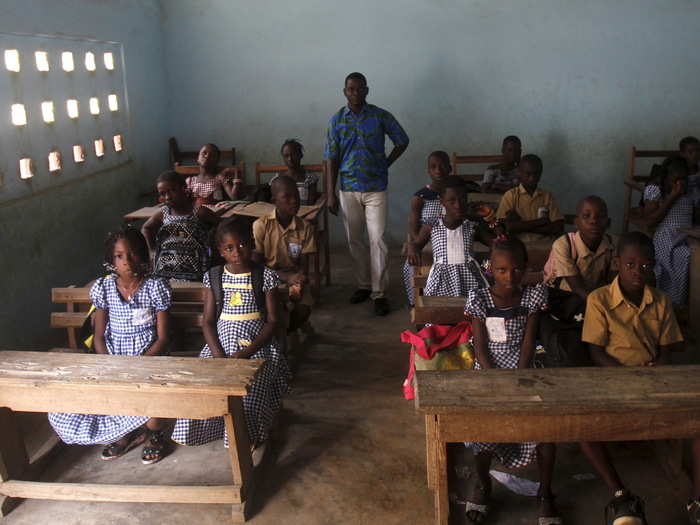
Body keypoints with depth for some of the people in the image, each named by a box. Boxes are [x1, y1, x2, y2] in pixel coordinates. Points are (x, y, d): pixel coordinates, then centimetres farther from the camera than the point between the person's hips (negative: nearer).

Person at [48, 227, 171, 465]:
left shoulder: (155, 287, -7)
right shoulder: (103, 288, 0)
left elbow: (162, 338, -6)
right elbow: (99, 337, 4)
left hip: (148, 356, -3)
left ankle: (155, 434, 1)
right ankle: (127, 433, 10)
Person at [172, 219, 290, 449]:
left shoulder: (265, 277, -4)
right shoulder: (213, 277, 3)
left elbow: (272, 321, -4)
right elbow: (208, 322, 2)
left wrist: (247, 352, -16)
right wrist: (220, 356, -13)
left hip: (257, 346, -3)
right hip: (221, 344, 3)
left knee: (248, 392, -25)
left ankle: (250, 434, 3)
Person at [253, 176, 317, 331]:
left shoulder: (305, 227, -1)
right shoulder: (261, 225, -7)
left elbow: (304, 264, 0)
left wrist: (297, 279, -23)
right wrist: (286, 277, -22)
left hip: (295, 276, 2)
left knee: (304, 308, -25)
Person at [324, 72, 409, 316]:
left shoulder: (381, 116, -4)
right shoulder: (336, 120, 1)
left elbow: (402, 141, 9)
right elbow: (332, 158, 1)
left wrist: (386, 164, 0)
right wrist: (331, 194, -3)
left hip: (375, 188, -2)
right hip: (348, 189, 2)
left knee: (377, 240, -5)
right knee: (354, 240, 10)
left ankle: (379, 293, 2)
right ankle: (364, 284, 26)